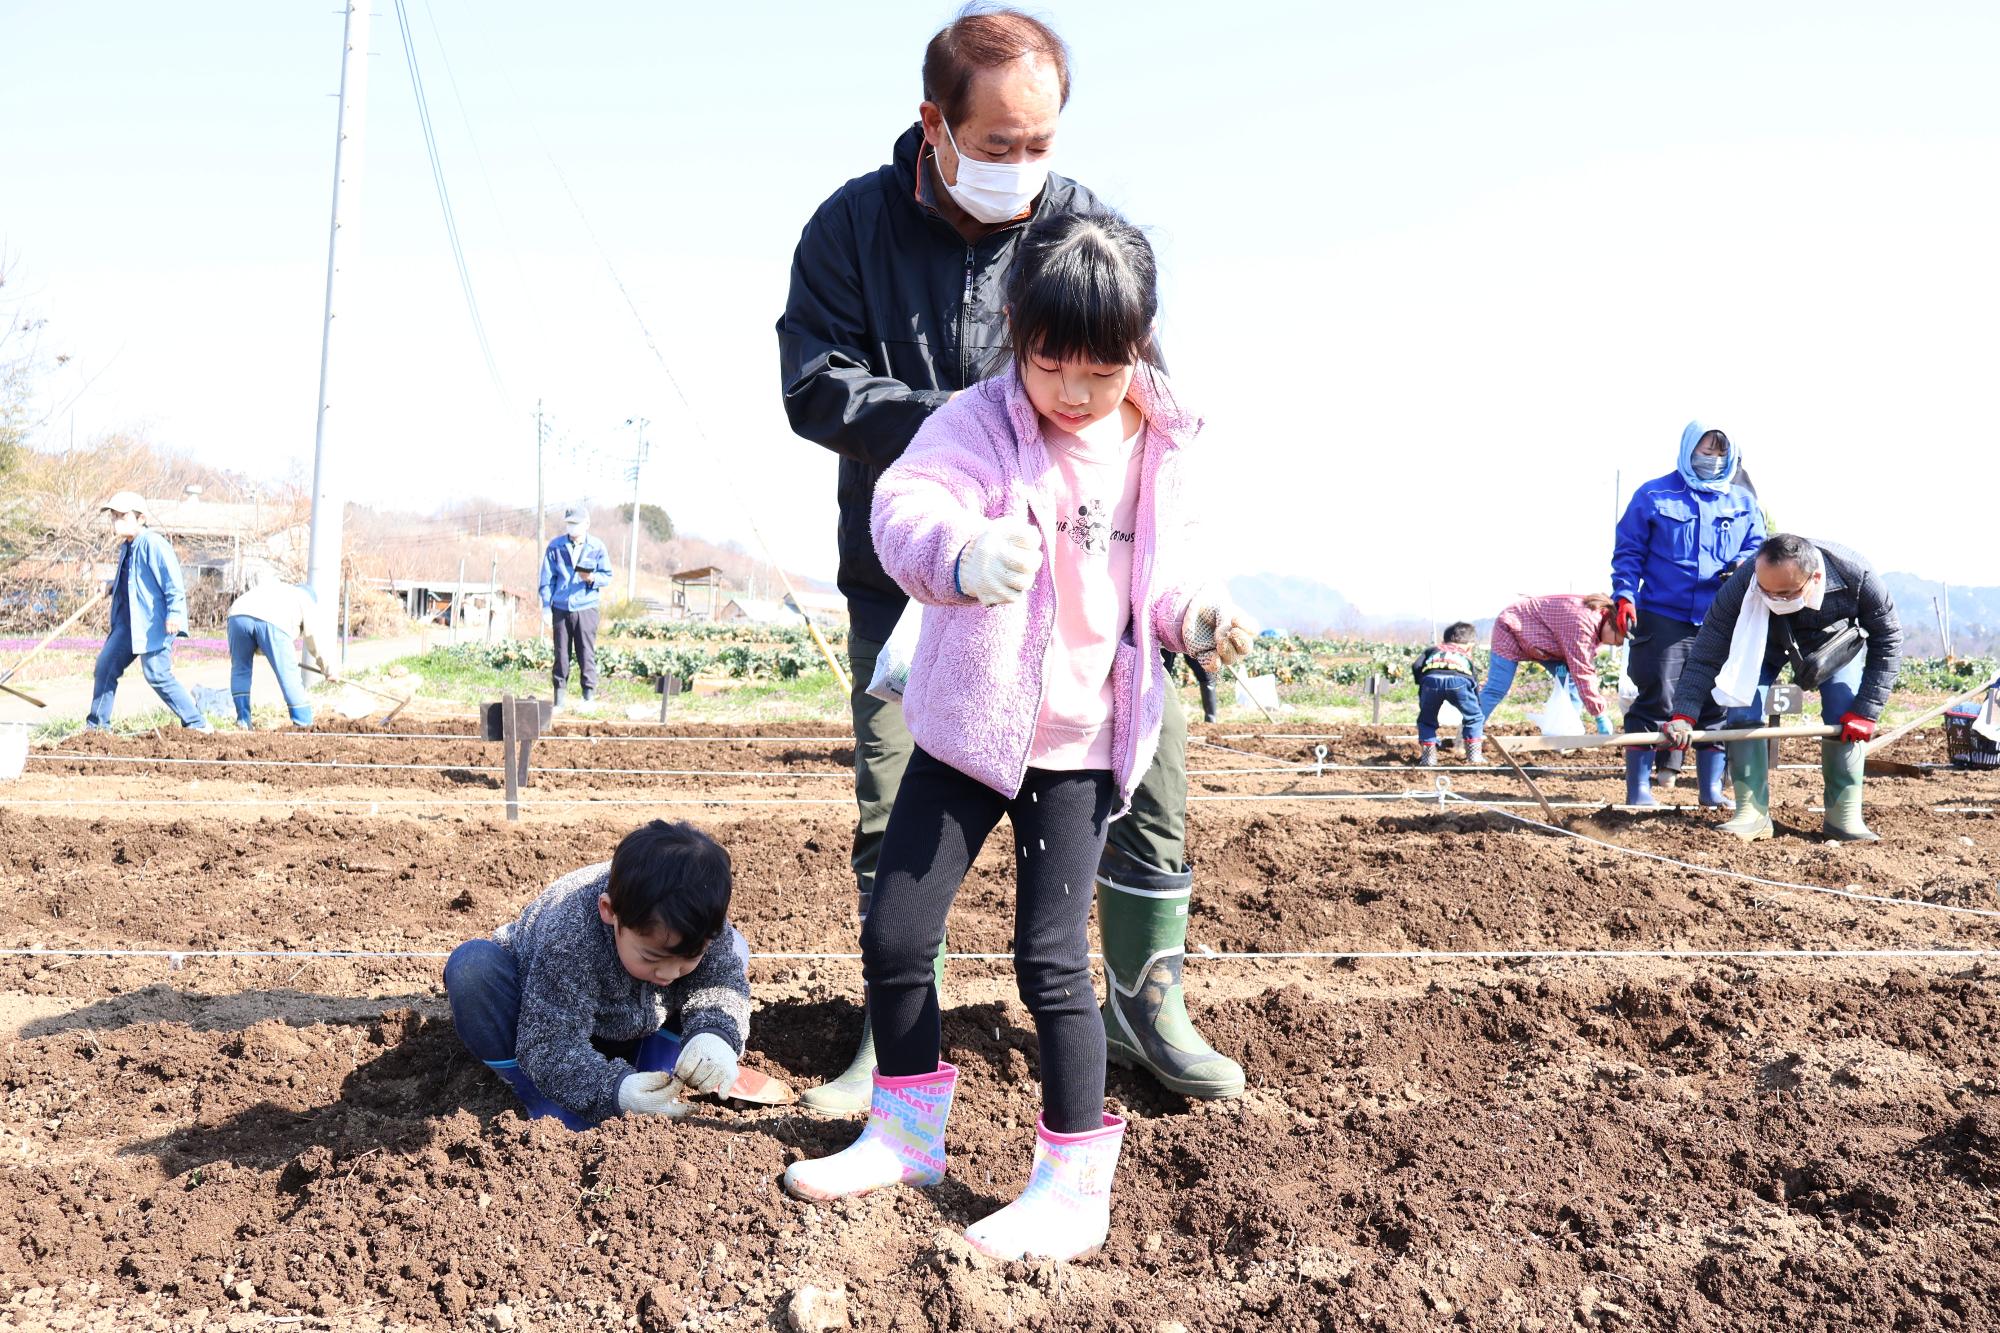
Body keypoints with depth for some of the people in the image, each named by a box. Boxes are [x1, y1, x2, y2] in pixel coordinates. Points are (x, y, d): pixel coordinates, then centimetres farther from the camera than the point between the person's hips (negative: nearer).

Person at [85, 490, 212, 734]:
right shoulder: (127, 547, 15)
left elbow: (174, 582, -20)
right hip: (129, 623, 10)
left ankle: (198, 724, -5)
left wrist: (175, 613, -26)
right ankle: (97, 725, 20)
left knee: (157, 676, -12)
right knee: (105, 665, 9)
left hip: (155, 623, -10)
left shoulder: (153, 544, -14)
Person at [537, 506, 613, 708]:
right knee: (561, 654, 5)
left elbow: (607, 576, 4)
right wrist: (546, 607, 1)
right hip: (560, 608, 1)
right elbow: (547, 579, 7)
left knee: (587, 654, -2)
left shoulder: (597, 547, 1)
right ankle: (559, 696, 10)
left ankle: (589, 695, 4)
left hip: (586, 608, -1)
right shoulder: (555, 547, 4)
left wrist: (592, 578, -18)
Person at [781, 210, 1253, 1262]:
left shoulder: (1159, 452, 1)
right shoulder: (981, 423, -10)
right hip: (966, 727, 1)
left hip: (1080, 743, 0)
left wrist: (1197, 616, -6)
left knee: (1050, 958, -5)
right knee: (894, 937, 6)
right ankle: (906, 1134, 28)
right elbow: (904, 507, -28)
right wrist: (965, 551, -50)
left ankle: (1075, 1184, 11)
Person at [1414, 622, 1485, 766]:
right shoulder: (1467, 659, 41)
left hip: (1431, 678, 0)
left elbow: (1416, 667, 15)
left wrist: (1422, 686, 29)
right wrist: (1482, 733, 50)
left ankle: (1428, 758, 17)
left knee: (1426, 721, 24)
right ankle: (1474, 756, 20)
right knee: (1474, 718, 26)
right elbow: (1476, 694, 45)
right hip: (1459, 680, 0)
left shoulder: (1431, 651, 39)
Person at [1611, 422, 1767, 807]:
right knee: (1655, 701, -5)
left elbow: (1758, 547, 15)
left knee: (1716, 704, 8)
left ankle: (1712, 788, 19)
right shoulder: (1654, 496, 3)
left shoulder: (1744, 502, 13)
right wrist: (1625, 595, -11)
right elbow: (1628, 551, 2)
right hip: (1663, 617, -4)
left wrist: (1744, 566, -8)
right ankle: (1638, 788, 1)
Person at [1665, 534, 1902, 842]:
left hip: (1837, 639, 0)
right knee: (1741, 705, -18)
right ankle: (1752, 814, -13)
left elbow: (1888, 642, -23)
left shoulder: (1858, 577, -38)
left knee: (1849, 717, -15)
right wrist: (1685, 714, -43)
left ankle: (1844, 815, -3)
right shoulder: (1742, 584, -41)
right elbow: (1707, 652, -35)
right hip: (1763, 640, 0)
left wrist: (1866, 711, -26)